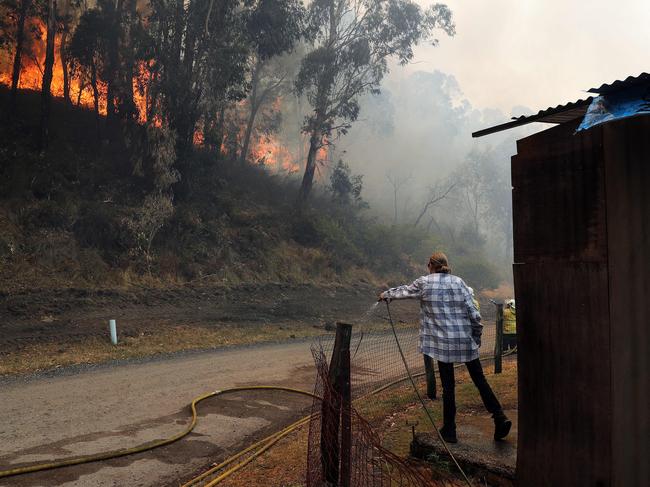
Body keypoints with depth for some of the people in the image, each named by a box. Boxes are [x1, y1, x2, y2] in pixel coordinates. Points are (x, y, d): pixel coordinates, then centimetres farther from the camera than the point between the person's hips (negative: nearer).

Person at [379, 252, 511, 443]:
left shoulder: (424, 283, -1)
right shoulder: (458, 282, 4)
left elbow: (404, 291, 16)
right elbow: (473, 312, 0)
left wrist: (386, 294, 35)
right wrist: (477, 335, 13)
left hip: (442, 342, -2)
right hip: (465, 341, 2)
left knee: (448, 386, 6)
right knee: (479, 380, 12)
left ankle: (449, 431, 15)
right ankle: (500, 417, 8)